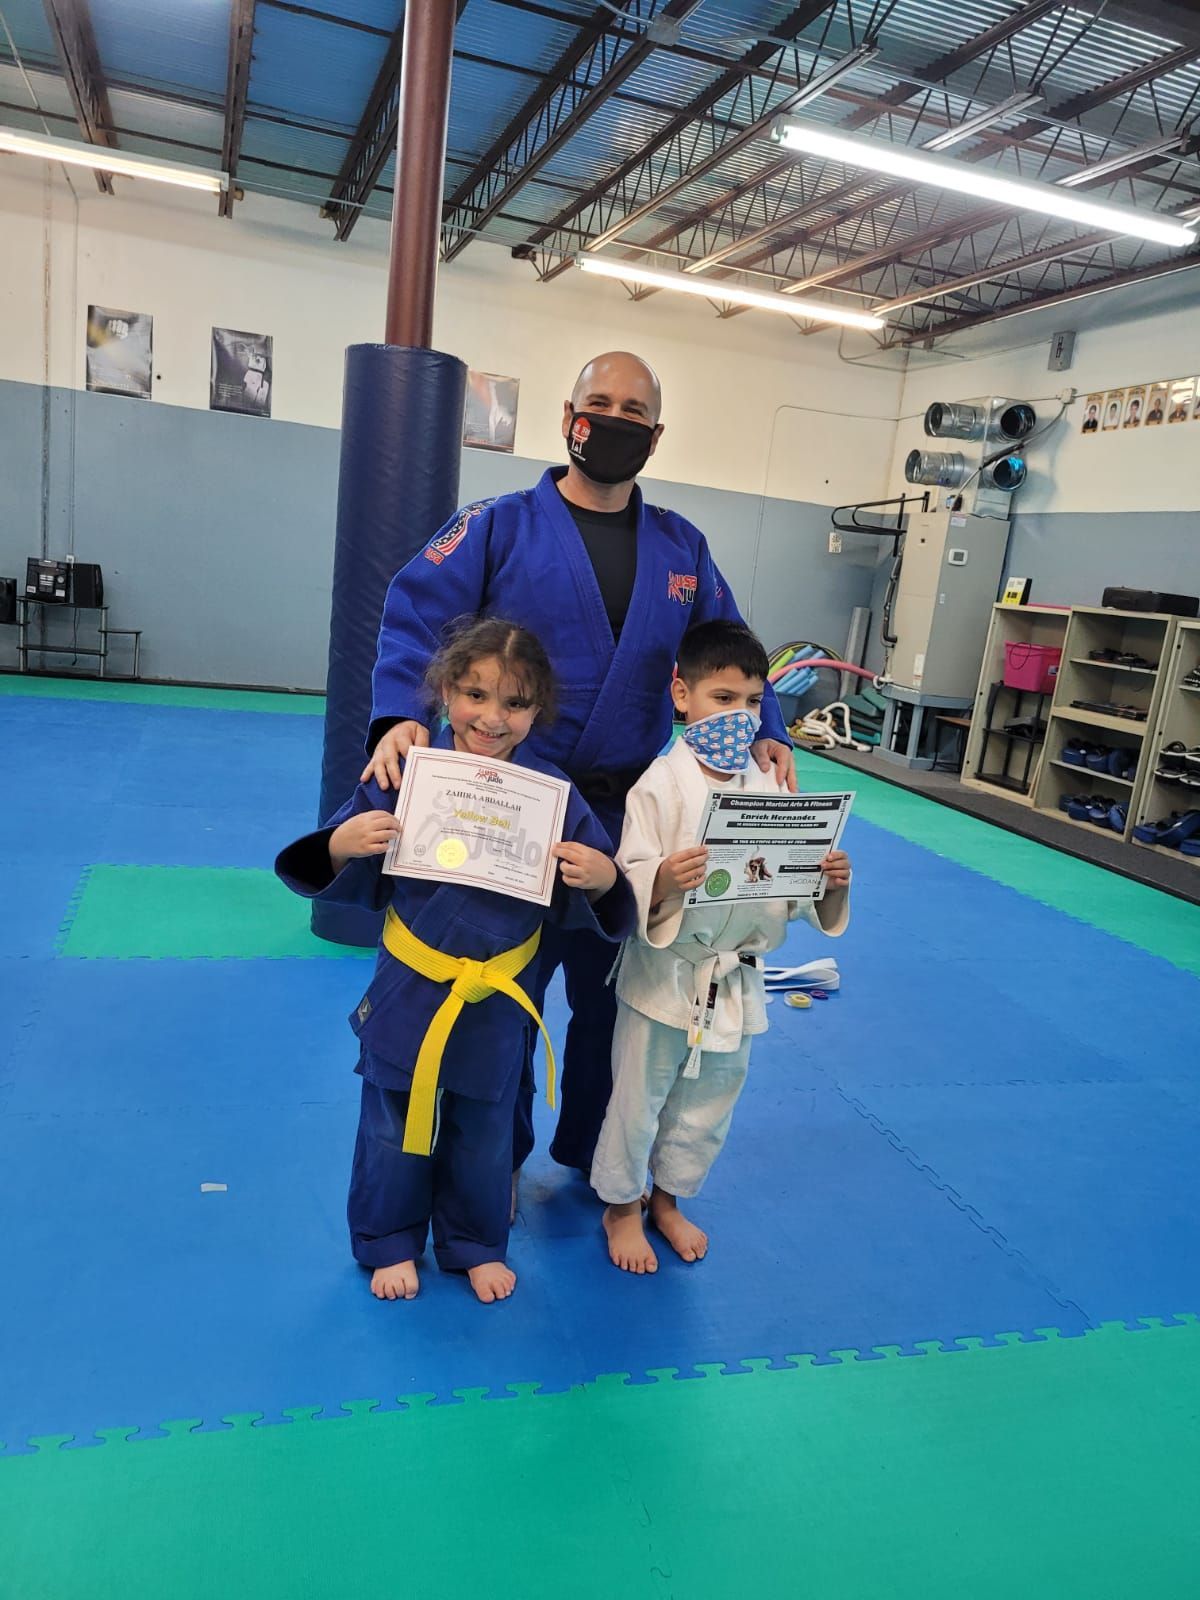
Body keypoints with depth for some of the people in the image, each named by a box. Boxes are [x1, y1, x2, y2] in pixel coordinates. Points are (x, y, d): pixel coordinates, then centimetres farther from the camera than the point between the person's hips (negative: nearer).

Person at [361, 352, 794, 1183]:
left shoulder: (682, 548, 8)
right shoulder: (500, 525, -4)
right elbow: (417, 618, -11)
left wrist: (763, 730, -8)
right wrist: (401, 715, -29)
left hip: (627, 813, 4)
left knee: (612, 992, 17)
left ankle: (596, 1153, 41)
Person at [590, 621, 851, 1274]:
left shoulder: (769, 787, -1)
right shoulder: (661, 785, -15)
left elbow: (791, 889, 1)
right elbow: (630, 883, -20)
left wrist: (830, 881, -18)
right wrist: (664, 880, -41)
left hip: (736, 983, 5)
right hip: (664, 979, -4)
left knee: (707, 1107, 21)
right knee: (637, 1101, 12)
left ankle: (667, 1198, 47)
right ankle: (622, 1207, 40)